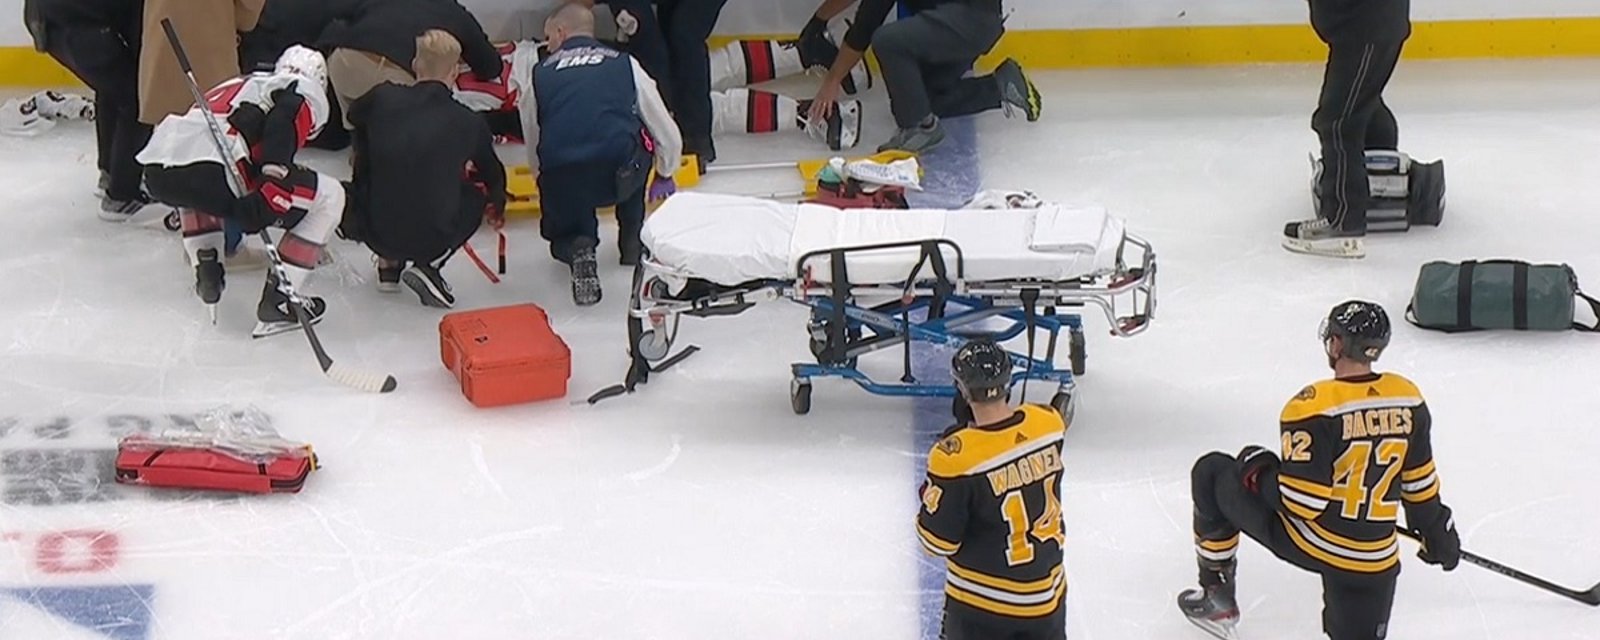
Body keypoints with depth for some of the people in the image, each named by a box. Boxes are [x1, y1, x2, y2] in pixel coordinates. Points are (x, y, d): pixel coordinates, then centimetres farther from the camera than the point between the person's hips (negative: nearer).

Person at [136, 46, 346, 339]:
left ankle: (206, 273, 29)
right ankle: (278, 301, 1)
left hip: (157, 171, 8)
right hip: (206, 169, -8)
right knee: (328, 197, 3)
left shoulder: (242, 84, 39)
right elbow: (283, 120, -9)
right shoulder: (305, 92, 15)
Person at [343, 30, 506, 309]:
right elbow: (493, 176, 17)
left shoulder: (383, 98, -3)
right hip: (432, 239, -2)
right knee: (476, 196, 25)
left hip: (375, 233, 2)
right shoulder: (468, 122, -2)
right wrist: (497, 209, 41)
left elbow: (354, 115, 23)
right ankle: (427, 266, 8)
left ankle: (388, 264, 28)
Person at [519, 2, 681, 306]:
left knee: (561, 235, 32)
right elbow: (668, 136, 22)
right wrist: (664, 176, 42)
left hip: (562, 181, 0)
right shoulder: (625, 65, 16)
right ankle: (633, 241, 33)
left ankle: (578, 249, -4)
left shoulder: (540, 74, 17)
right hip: (621, 175, 1)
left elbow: (534, 153, 23)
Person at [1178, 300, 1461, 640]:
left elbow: (1303, 503, -21)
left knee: (1213, 474, 15)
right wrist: (1436, 531, 26)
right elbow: (1419, 481, 10)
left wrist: (1258, 473, -2)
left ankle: (1216, 595, 22)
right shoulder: (1407, 400, -2)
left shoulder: (1314, 408, -21)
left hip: (1305, 543, -5)